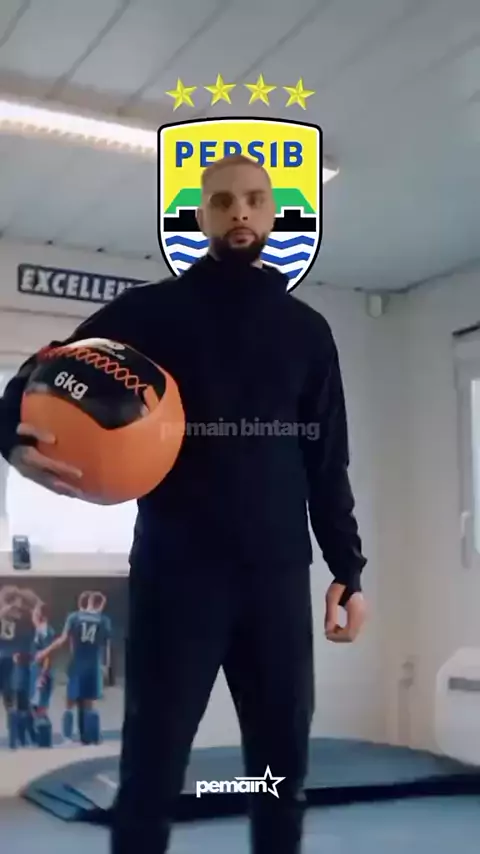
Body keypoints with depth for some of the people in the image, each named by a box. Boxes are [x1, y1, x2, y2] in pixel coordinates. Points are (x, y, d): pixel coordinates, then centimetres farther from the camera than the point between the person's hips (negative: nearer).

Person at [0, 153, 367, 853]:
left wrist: (348, 570, 8)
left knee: (284, 763, 11)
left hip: (279, 574, 3)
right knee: (153, 767, 2)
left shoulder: (307, 330, 11)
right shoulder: (152, 310, 2)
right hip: (175, 570, -3)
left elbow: (327, 463, 13)